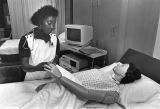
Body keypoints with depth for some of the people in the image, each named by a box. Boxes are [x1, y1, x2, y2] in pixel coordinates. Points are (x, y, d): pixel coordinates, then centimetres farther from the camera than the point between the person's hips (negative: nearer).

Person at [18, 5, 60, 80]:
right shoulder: (26, 39, -9)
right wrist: (37, 68, -29)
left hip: (50, 78, 3)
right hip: (32, 80, -3)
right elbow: (24, 66, -10)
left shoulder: (55, 38, 2)